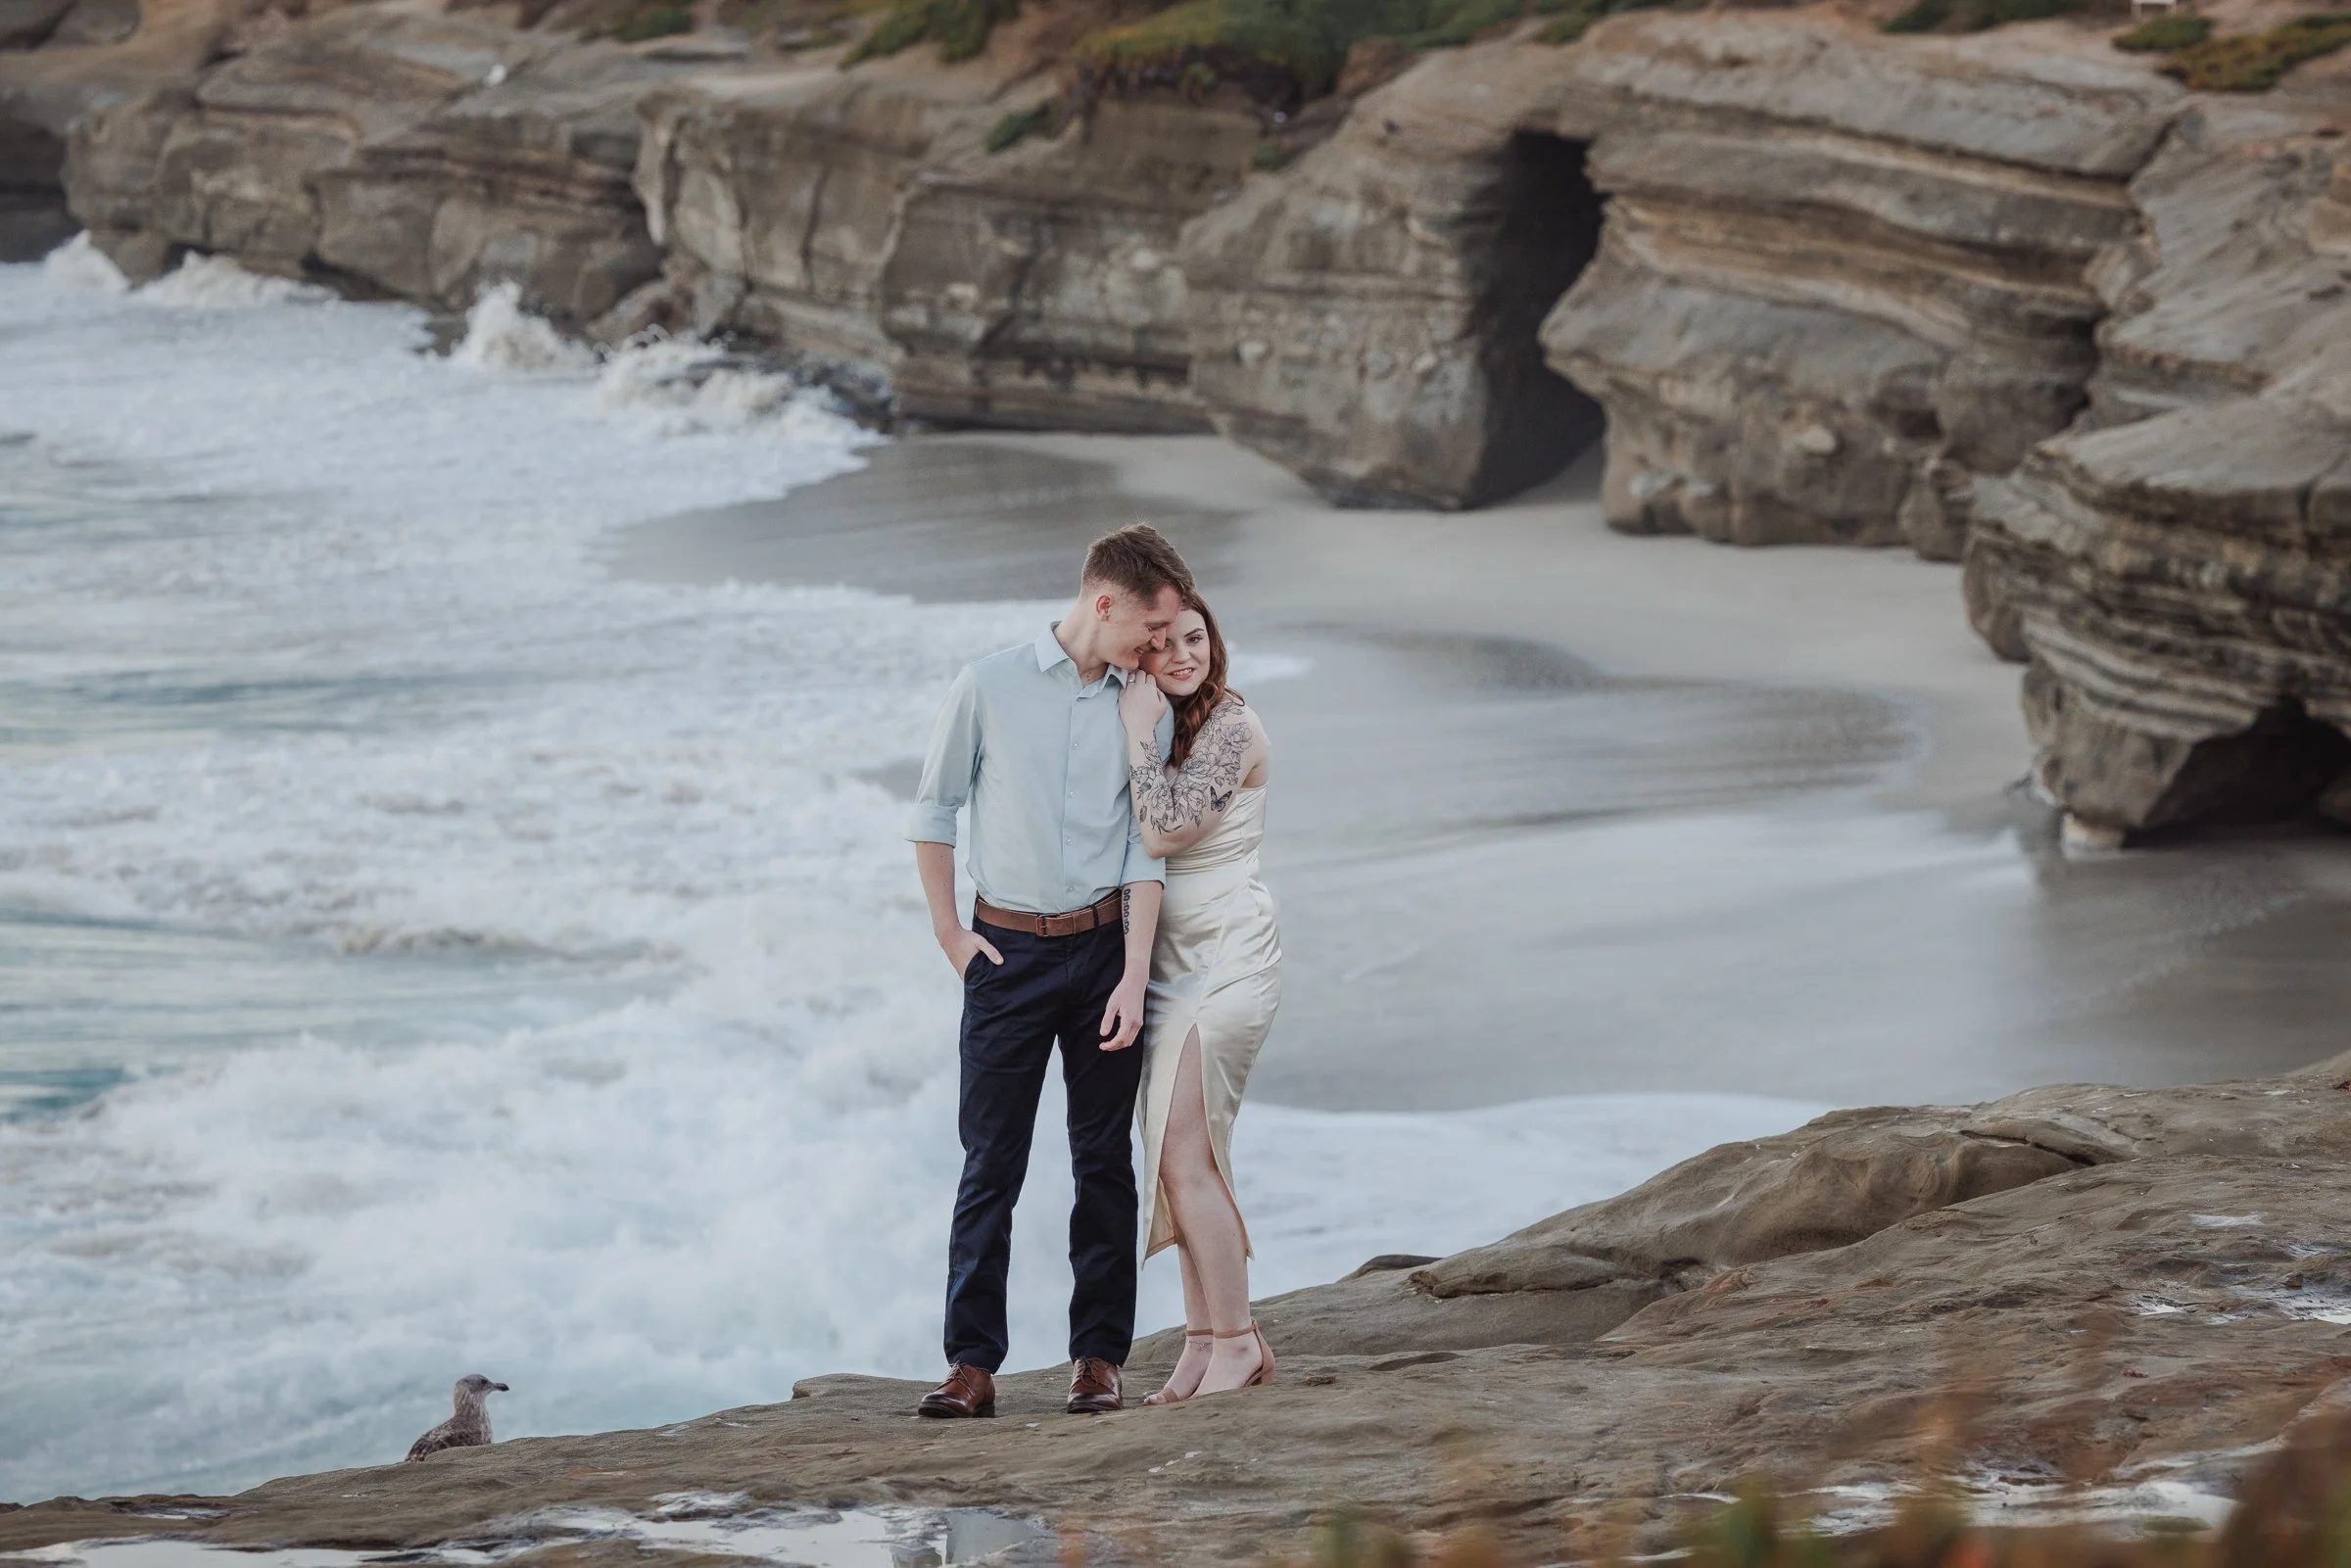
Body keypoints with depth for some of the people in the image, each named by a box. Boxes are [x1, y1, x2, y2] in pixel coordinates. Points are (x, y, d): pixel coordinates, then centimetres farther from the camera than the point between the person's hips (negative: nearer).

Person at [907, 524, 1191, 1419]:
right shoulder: (989, 689, -3)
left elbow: (1145, 850, 2)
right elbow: (933, 810, 6)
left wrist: (1134, 976, -5)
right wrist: (948, 932, 3)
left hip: (1102, 945, 2)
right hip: (1007, 950, -2)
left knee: (1104, 1160, 4)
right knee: (991, 1162, -2)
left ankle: (1098, 1355, 10)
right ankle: (972, 1363, 0)